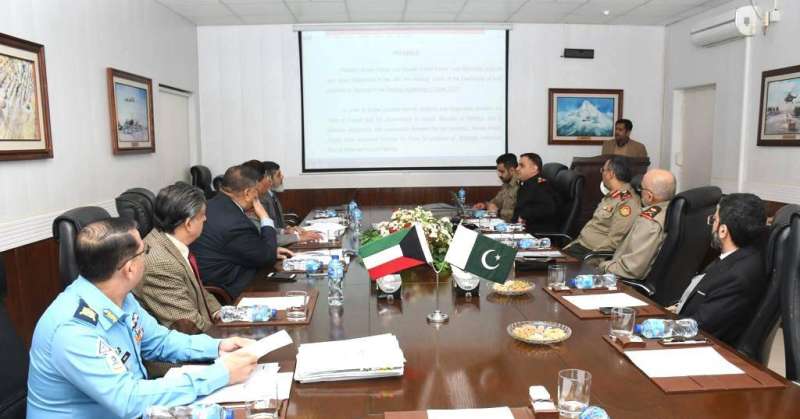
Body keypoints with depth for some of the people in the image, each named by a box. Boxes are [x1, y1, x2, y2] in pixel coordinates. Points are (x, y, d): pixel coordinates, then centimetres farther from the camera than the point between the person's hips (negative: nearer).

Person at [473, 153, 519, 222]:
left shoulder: (519, 185, -18)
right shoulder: (506, 184, 13)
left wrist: (498, 211, -14)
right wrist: (485, 204, 6)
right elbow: (496, 201, 25)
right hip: (502, 221, 8)